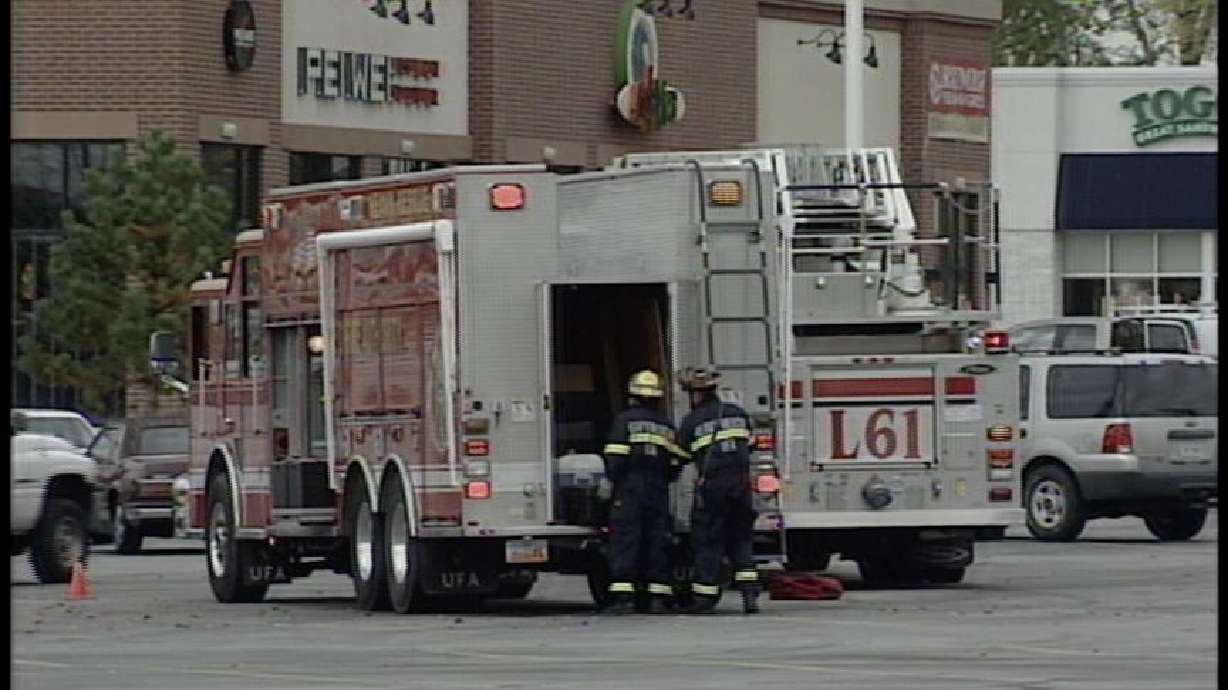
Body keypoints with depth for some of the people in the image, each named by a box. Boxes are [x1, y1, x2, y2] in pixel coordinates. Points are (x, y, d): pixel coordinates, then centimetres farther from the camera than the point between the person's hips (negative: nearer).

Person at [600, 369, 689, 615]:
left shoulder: (625, 420, -2)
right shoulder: (666, 425, 12)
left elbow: (615, 458, -8)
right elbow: (675, 462, 11)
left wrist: (612, 480, 6)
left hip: (629, 491, -4)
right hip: (659, 492, 4)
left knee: (624, 539, -5)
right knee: (657, 541, 7)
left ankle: (623, 596, -14)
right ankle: (658, 599, 4)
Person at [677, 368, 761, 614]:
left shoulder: (692, 421, -1)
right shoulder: (738, 414, 11)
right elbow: (748, 446, 17)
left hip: (711, 484, -4)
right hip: (741, 483, 4)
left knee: (708, 541, 2)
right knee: (740, 540, 11)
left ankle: (705, 598, 2)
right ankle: (750, 593, -1)